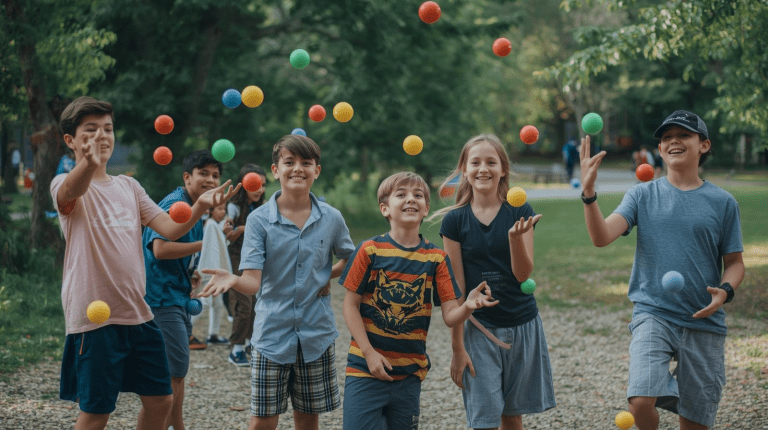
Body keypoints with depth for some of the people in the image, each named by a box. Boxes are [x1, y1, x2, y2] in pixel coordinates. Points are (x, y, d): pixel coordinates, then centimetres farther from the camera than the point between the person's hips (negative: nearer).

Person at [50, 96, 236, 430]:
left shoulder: (128, 186, 15)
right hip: (94, 317, -6)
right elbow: (72, 190, -31)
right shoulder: (66, 186, -5)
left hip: (138, 314, 7)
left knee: (160, 399, 12)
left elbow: (170, 229, 5)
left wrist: (200, 205, -16)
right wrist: (88, 164, -55)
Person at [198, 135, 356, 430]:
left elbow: (350, 259, 21)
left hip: (317, 336, 2)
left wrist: (328, 277, 5)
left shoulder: (331, 219, 1)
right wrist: (233, 280, -35)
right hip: (272, 335, -2)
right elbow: (253, 281, -14)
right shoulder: (259, 220, -6)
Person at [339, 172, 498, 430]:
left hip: (410, 372, 3)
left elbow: (450, 316, -4)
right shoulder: (370, 250, -5)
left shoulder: (436, 258, 1)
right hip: (366, 368, -3)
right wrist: (369, 352, -12)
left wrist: (469, 306, -27)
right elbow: (350, 304, -4)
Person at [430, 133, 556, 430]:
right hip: (480, 329, -1)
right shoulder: (455, 221, -2)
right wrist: (457, 347, -3)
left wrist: (516, 236, -26)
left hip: (523, 326, 1)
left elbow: (523, 274, -7)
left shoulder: (520, 213, -1)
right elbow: (456, 289, -2)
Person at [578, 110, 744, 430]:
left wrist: (725, 291, -12)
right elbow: (601, 236, -10)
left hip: (704, 321, 1)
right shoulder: (642, 195, 3)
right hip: (653, 314, -1)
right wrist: (588, 193, -27)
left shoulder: (722, 202, 4)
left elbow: (734, 263, 10)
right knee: (640, 403, -21)